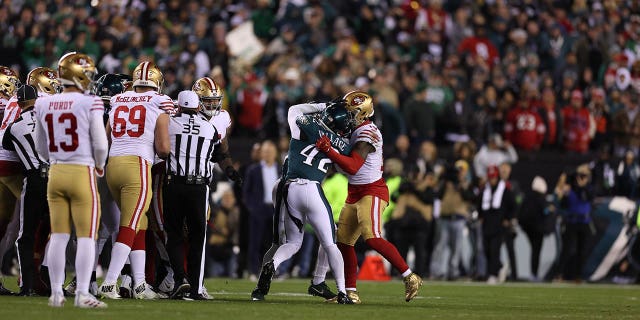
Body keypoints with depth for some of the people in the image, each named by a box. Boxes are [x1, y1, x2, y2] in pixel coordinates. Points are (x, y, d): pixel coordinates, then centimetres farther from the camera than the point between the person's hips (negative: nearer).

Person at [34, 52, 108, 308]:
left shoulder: (44, 105, 4)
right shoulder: (89, 104, -11)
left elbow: (41, 148, 13)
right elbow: (100, 145, -9)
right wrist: (99, 165, 11)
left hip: (55, 172, 5)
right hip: (82, 173, -5)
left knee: (58, 236, 10)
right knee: (86, 237, 0)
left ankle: (56, 293, 11)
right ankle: (82, 294, -4)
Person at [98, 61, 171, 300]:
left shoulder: (118, 102, 15)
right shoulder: (159, 104, 1)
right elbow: (163, 148, -5)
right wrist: (163, 152, 17)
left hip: (113, 164, 6)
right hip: (138, 165, -6)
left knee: (139, 225, 15)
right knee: (130, 227, -5)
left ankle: (140, 284, 14)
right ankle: (109, 284, -13)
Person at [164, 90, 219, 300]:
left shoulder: (169, 123, 0)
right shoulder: (210, 128, 9)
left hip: (174, 184, -1)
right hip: (199, 186, 1)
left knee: (174, 235, 7)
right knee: (197, 238, 8)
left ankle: (180, 278, -11)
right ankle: (195, 288, 5)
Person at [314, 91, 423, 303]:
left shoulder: (366, 133, -18)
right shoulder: (354, 131, 13)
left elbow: (353, 167, -27)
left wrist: (328, 150, -33)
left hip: (372, 192, -10)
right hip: (355, 195, 10)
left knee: (372, 238, -23)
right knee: (344, 242, 7)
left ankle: (410, 277, -16)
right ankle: (351, 292, 13)